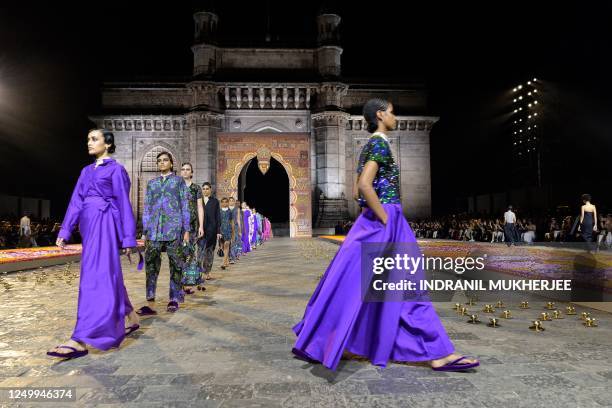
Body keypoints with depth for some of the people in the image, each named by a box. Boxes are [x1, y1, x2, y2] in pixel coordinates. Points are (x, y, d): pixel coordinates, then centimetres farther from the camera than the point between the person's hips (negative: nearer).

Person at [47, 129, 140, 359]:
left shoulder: (116, 170, -1)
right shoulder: (87, 171, 20)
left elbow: (123, 204, -4)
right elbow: (76, 202, 17)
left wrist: (128, 238, -7)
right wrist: (65, 232, 9)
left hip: (105, 224, -8)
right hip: (89, 225, 8)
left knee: (95, 276, -14)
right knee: (109, 275, 12)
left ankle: (80, 340, -16)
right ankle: (131, 318, 25)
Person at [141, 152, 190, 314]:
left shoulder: (178, 181, 10)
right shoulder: (151, 183, 18)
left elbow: (185, 206, 5)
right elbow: (147, 208, 17)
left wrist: (186, 230, -2)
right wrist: (146, 232, 11)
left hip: (173, 228, -3)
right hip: (154, 229, 3)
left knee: (175, 263, 0)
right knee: (151, 263, -3)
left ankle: (174, 299, 10)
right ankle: (150, 302, 1)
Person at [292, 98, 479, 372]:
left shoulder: (370, 146, 18)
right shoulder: (380, 144, -11)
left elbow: (356, 192, 18)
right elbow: (365, 186, -25)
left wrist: (376, 216, 16)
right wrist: (385, 220, -19)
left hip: (374, 223, 10)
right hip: (384, 222, -10)